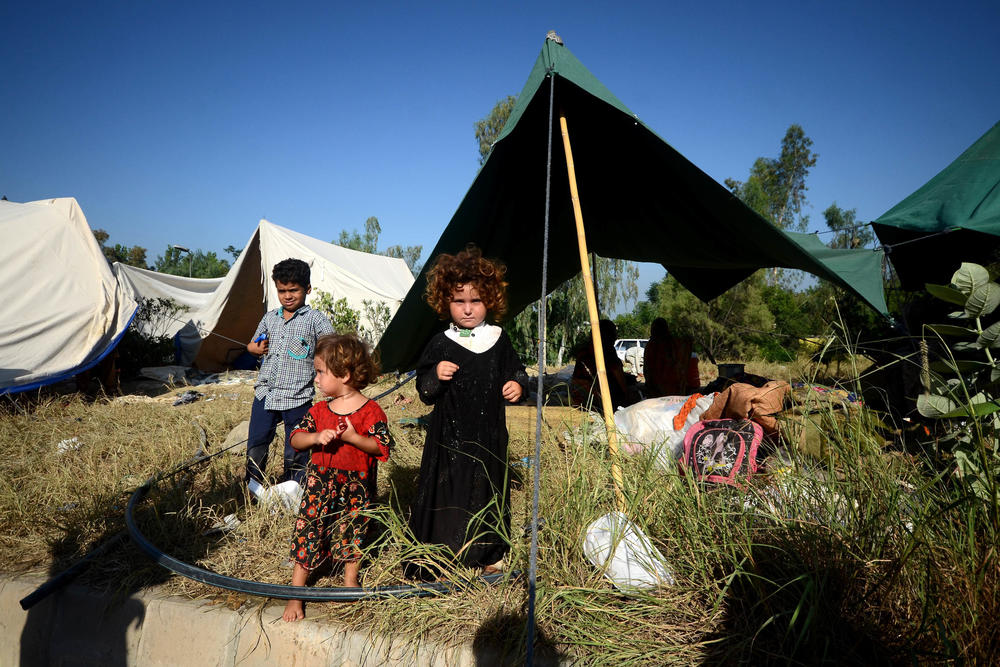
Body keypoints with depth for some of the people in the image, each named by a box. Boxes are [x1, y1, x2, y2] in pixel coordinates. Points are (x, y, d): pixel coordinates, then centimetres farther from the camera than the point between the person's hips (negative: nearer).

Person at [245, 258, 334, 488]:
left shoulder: (316, 320, -3)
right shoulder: (269, 318, 13)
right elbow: (252, 345, 26)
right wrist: (257, 348, 3)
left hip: (297, 397, -5)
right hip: (265, 394, 5)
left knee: (295, 452, 4)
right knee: (255, 446, 13)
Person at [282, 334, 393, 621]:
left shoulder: (370, 411, -12)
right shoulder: (319, 410, 1)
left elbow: (381, 447, -14)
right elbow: (295, 439, -2)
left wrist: (353, 437, -27)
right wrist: (317, 437, -21)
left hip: (356, 487, -2)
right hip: (320, 484, 3)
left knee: (352, 531, 15)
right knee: (307, 532, 4)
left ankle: (350, 578, 39)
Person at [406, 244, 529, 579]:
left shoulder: (499, 340, 3)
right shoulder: (441, 344, -3)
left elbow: (516, 372, 16)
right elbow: (424, 391, -1)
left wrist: (517, 385, -6)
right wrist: (436, 376, -21)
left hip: (489, 435, 3)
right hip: (450, 435, -2)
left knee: (488, 487, 14)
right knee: (448, 489, 0)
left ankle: (489, 552, 35)